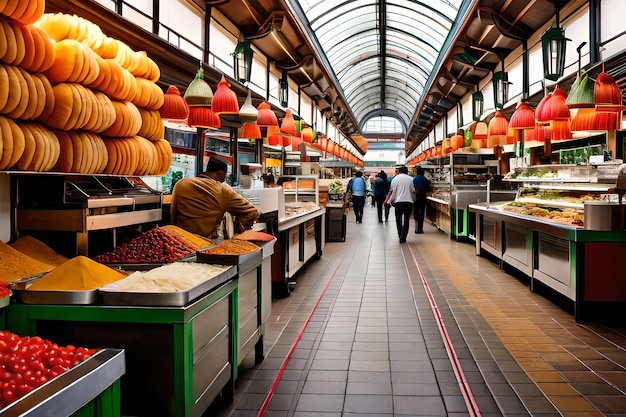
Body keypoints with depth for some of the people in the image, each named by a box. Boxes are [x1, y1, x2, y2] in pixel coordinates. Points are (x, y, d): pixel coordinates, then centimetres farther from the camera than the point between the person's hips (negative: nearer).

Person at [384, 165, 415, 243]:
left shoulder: (395, 179, 2)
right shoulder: (410, 179, 0)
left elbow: (391, 191, 1)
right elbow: (413, 191, 2)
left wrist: (388, 200, 9)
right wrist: (414, 200, 15)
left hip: (398, 202, 1)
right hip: (408, 202, -1)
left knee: (398, 220, 13)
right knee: (406, 220, 2)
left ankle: (400, 236, 19)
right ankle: (403, 237, -7)